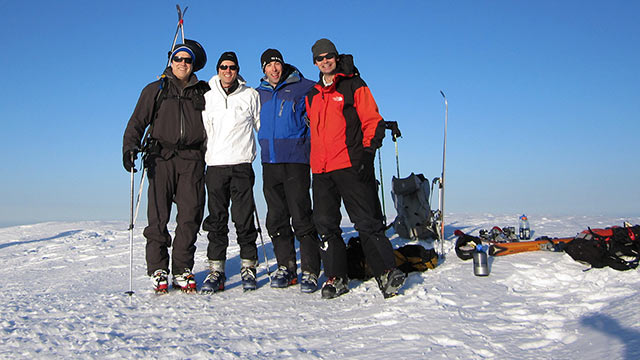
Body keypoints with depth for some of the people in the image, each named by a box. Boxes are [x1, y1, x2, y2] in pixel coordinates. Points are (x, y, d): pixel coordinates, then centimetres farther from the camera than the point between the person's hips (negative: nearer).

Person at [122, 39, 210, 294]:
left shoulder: (203, 92, 17)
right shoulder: (155, 90, 14)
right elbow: (137, 122, 9)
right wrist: (130, 148, -7)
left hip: (192, 160, 1)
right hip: (161, 158, -1)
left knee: (190, 214, -5)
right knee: (158, 215, -6)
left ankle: (182, 270, 3)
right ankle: (158, 270, 2)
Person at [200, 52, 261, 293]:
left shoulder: (250, 95, 9)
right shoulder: (207, 97, 13)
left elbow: (262, 126, 14)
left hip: (242, 164, -1)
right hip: (215, 165, 2)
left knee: (244, 219, -3)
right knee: (217, 219, 1)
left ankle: (248, 267, 6)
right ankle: (216, 271, 6)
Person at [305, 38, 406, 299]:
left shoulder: (354, 85, 5)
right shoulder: (312, 95, 21)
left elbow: (373, 121, -1)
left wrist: (367, 152, -12)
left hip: (351, 166, -5)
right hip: (321, 170, 6)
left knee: (366, 221, -9)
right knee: (325, 224, 4)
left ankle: (386, 272, -3)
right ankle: (336, 278, 11)